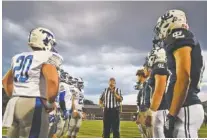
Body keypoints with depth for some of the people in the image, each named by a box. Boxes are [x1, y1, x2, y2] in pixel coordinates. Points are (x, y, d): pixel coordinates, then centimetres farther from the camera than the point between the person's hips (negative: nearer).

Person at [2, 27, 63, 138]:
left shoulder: (19, 57, 19)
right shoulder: (48, 57, -6)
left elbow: (6, 81, 26)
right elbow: (52, 81, -23)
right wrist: (50, 103, -9)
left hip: (14, 103, 8)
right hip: (34, 104, -8)